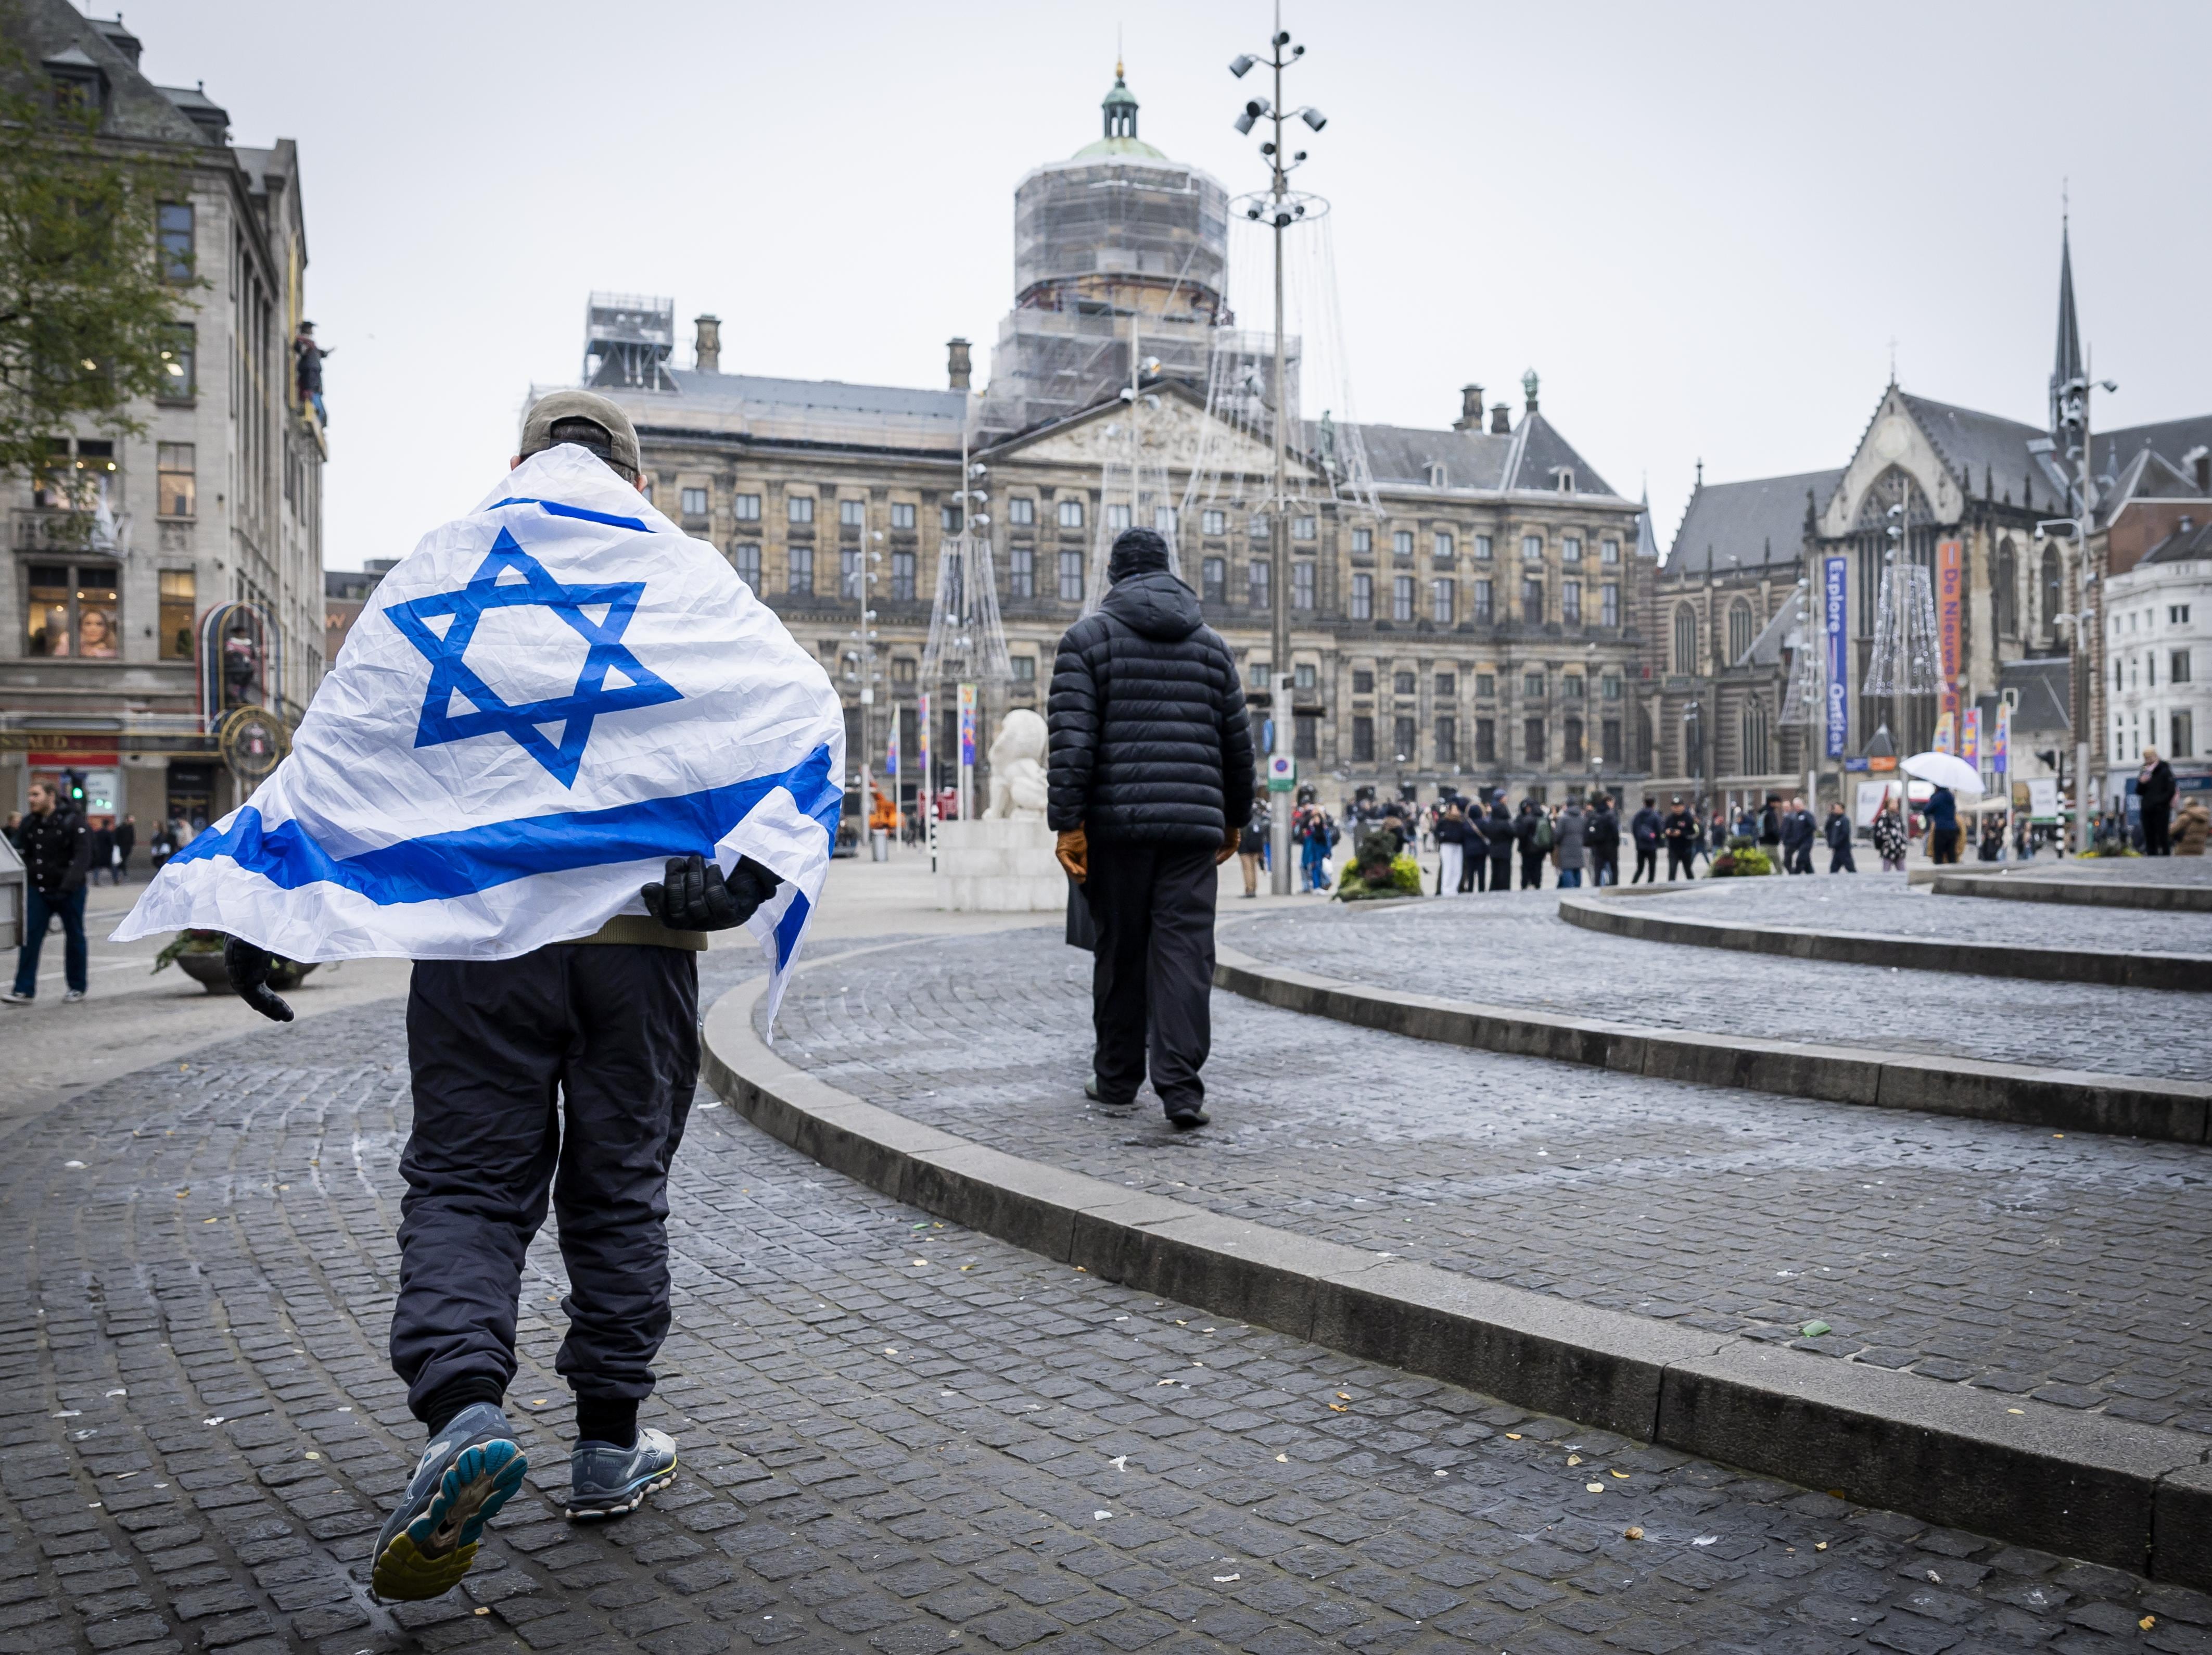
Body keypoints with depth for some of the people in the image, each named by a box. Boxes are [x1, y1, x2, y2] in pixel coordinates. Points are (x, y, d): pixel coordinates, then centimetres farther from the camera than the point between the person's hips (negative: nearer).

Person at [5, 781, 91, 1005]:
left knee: (74, 938, 7)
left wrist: (68, 885, -27)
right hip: (38, 891, 4)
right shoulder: (29, 824, 6)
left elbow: (82, 858, -18)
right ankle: (24, 990, -2)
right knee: (30, 938, -4)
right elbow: (20, 854, 14)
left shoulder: (72, 822, -10)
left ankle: (77, 988, 18)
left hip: (69, 892, -4)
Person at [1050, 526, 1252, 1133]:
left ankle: (1117, 1079, 21)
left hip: (1117, 821, -1)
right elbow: (1237, 742, 15)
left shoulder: (1087, 637, 3)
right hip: (1194, 821, 2)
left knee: (1120, 950, 9)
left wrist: (1068, 824, -8)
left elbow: (1073, 739, -8)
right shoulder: (1209, 643, 13)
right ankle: (1181, 1086, -11)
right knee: (1185, 949, -2)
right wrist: (1234, 819, 25)